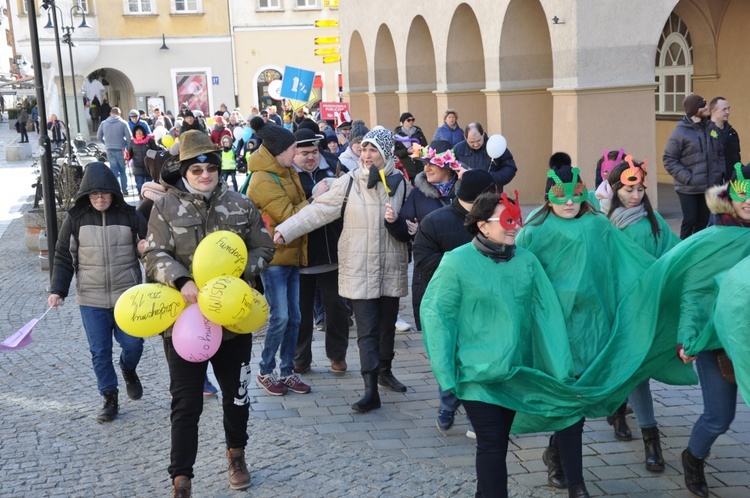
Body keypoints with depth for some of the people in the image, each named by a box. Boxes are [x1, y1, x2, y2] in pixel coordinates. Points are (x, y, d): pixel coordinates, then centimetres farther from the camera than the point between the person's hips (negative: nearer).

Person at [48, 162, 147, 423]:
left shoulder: (130, 216, -2)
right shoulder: (75, 219, 0)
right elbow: (63, 258, 5)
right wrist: (58, 290, -5)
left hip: (127, 296, 0)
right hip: (91, 299, 1)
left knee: (133, 344, -2)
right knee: (99, 351, 5)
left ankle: (128, 370, 32)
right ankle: (110, 399, 20)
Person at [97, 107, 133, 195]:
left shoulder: (104, 123, 3)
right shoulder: (123, 123, -6)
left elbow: (99, 137, 9)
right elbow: (129, 137, -8)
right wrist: (128, 148, 8)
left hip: (109, 150, 2)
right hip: (120, 150, -2)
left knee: (114, 171, 6)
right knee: (123, 170, 12)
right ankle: (125, 190, 14)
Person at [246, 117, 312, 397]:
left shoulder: (286, 171, 9)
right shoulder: (263, 180, -18)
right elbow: (289, 217, -22)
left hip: (291, 254, 8)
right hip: (274, 257, -8)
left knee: (293, 318, 11)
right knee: (280, 317, -6)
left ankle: (287, 372, 22)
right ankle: (265, 372, 13)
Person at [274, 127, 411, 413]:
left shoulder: (399, 183, 3)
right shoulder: (349, 183, -6)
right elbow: (317, 211, -9)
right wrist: (285, 231, -18)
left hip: (391, 269, 3)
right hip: (359, 270, -3)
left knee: (387, 324, 15)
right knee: (367, 328, -6)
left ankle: (385, 371, 37)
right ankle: (371, 391, -5)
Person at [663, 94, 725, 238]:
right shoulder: (680, 132, -10)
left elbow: (719, 152, 18)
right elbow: (669, 160, -10)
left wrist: (721, 170, 2)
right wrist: (687, 177, -17)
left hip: (710, 186, 5)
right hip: (689, 188, -5)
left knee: (703, 221, 11)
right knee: (690, 220, -4)